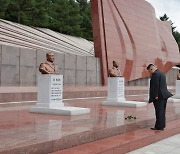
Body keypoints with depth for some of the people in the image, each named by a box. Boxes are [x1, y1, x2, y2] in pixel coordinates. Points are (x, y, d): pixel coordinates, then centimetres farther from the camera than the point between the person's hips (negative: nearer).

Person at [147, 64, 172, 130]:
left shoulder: (155, 74, -12)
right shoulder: (162, 73, 18)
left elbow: (156, 85, -20)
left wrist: (156, 96, -19)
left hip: (159, 96, -10)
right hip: (164, 95, 10)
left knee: (159, 112, -6)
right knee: (162, 112, 13)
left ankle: (159, 126, -2)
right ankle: (162, 125, 19)